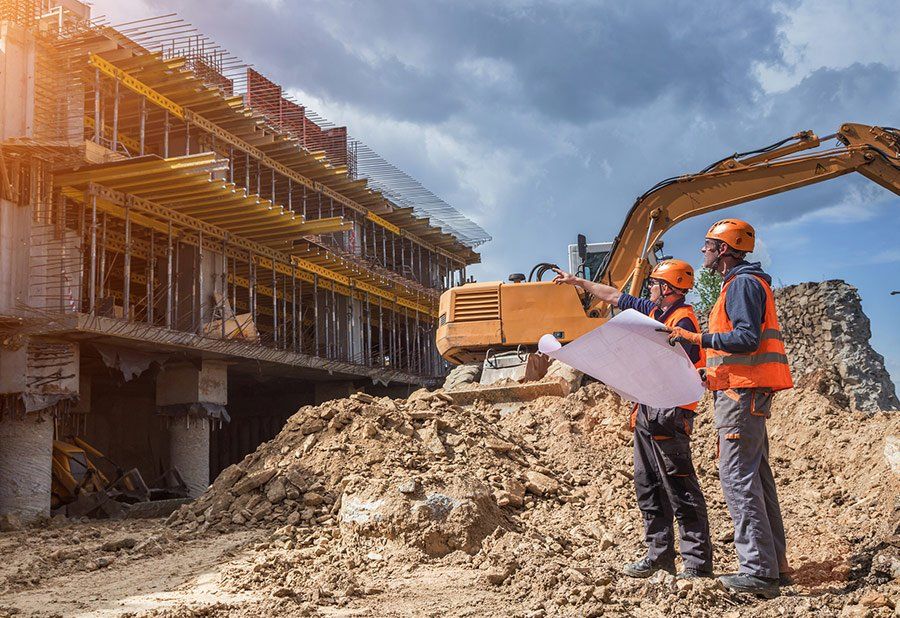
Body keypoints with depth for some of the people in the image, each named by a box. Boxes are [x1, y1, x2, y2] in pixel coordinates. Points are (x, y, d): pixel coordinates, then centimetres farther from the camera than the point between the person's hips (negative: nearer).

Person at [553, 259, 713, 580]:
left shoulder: (682, 320, -12)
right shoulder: (653, 311, 15)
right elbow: (615, 297, 26)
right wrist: (577, 281, 31)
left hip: (669, 414, -10)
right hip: (646, 411, 10)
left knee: (680, 488, -8)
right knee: (647, 486, 11)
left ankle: (697, 562, -3)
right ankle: (659, 555, 18)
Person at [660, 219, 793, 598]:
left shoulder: (743, 284, -10)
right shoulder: (741, 283, 22)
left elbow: (748, 338, -21)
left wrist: (698, 338, -18)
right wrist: (716, 376, 20)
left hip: (742, 393, -11)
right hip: (745, 391, 11)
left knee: (738, 477, -12)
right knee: (757, 477, 11)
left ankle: (758, 571, -13)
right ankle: (774, 566, 16)